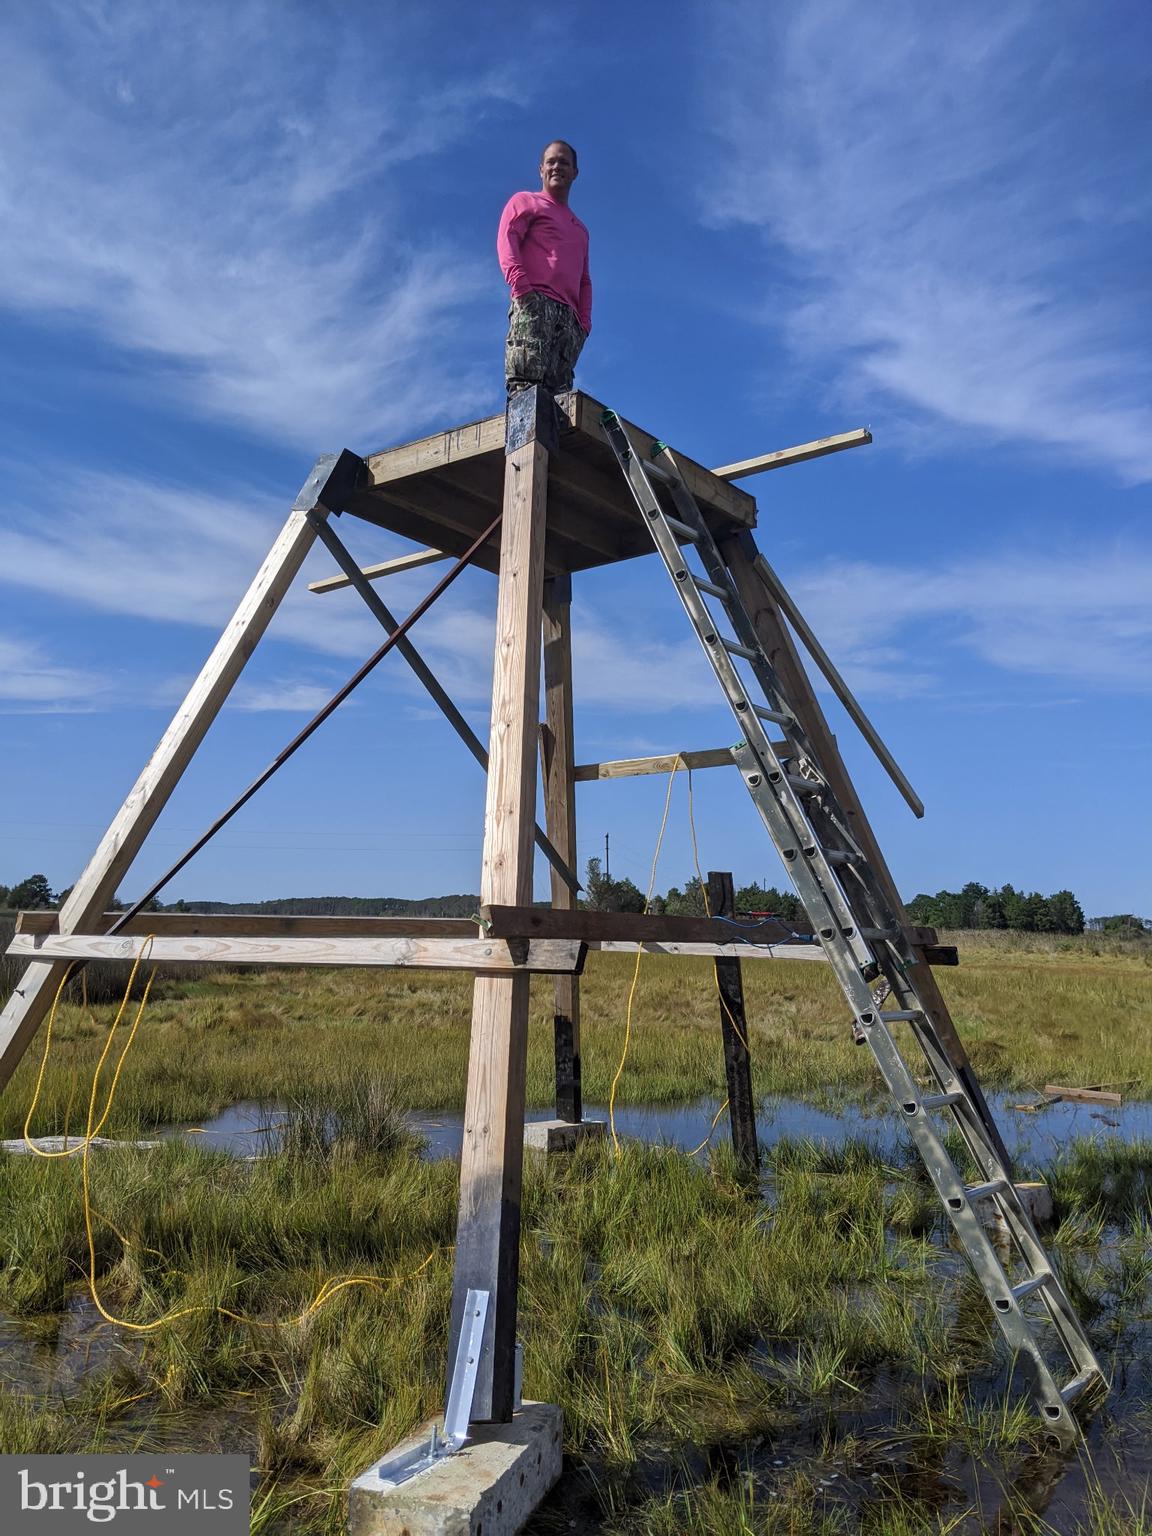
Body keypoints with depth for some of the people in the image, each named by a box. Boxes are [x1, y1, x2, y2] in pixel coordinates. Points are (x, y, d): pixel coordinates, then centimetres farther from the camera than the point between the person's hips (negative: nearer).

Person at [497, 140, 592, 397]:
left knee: (559, 389, -12)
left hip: (569, 315, 5)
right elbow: (506, 240, 3)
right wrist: (520, 283, -16)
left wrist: (585, 320, 12)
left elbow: (584, 280, 32)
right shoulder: (525, 201, 21)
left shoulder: (580, 229, 38)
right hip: (534, 301, -5)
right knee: (528, 380, -26)